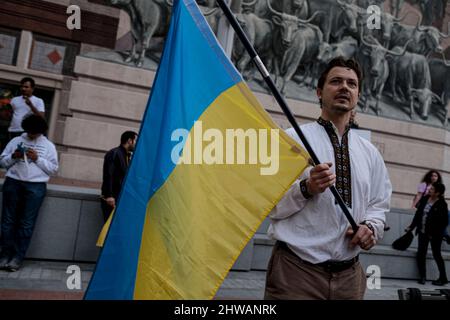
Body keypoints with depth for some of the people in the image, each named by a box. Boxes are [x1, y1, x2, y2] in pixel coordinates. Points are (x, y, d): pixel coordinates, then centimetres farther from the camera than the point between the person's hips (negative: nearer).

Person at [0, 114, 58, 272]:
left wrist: (38, 159, -8)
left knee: (26, 223, -3)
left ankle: (18, 257, 1)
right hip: (13, 183, 2)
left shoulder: (48, 146, 8)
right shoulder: (15, 141, 13)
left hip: (35, 187, -2)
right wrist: (13, 156, -6)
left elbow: (53, 168, 3)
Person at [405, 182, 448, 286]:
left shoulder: (442, 204, -14)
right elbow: (418, 214, 8)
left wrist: (434, 234, -16)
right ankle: (422, 276, 14)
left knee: (436, 254, 6)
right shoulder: (425, 199, 1)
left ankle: (443, 278, 22)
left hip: (434, 234, -5)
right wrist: (411, 226, 8)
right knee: (421, 254, 3)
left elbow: (444, 222, -13)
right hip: (422, 231, 5)